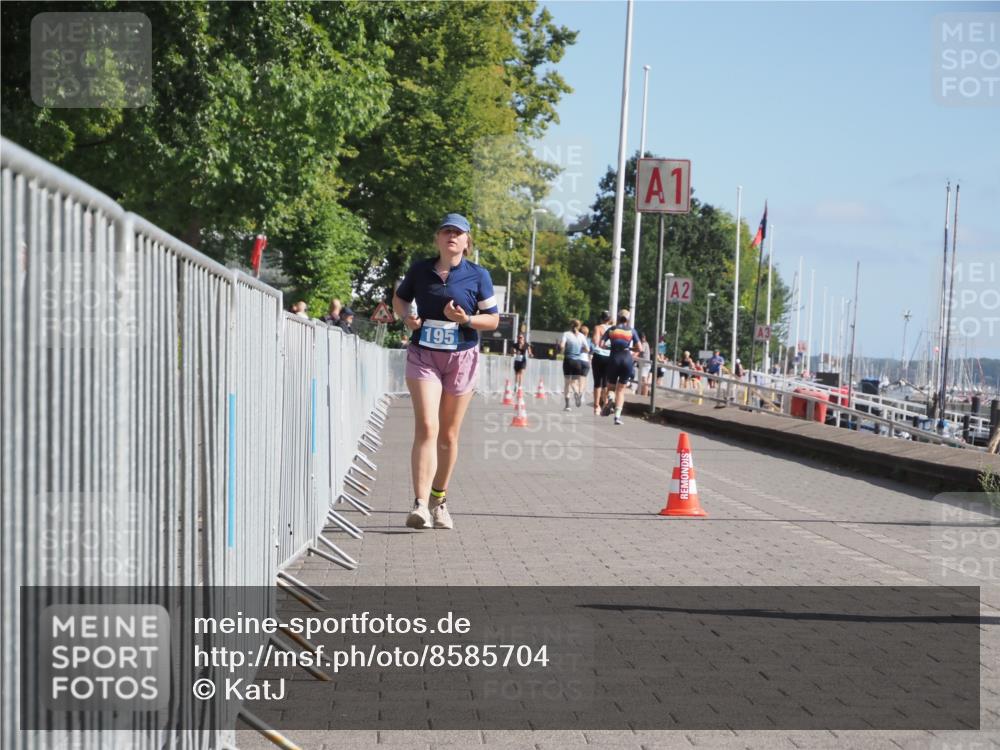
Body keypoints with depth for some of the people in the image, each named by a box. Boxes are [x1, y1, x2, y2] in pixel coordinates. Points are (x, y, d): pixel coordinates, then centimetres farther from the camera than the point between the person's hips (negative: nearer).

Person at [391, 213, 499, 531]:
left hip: (461, 357, 1)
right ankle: (420, 504, -22)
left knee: (449, 435, 8)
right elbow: (399, 298, 19)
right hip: (423, 355, -1)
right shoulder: (420, 270, 2)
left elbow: (493, 320, 2)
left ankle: (439, 500, 26)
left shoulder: (478, 275, -1)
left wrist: (467, 319, -17)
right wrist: (407, 318, -2)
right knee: (426, 427, -17)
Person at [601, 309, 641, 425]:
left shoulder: (612, 329, 8)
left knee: (611, 385, 16)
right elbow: (638, 348, 1)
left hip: (614, 359, 0)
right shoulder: (631, 330, 6)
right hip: (627, 359, 0)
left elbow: (601, 344, 0)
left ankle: (609, 399, -19)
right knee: (621, 389, 6)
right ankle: (617, 415, -6)